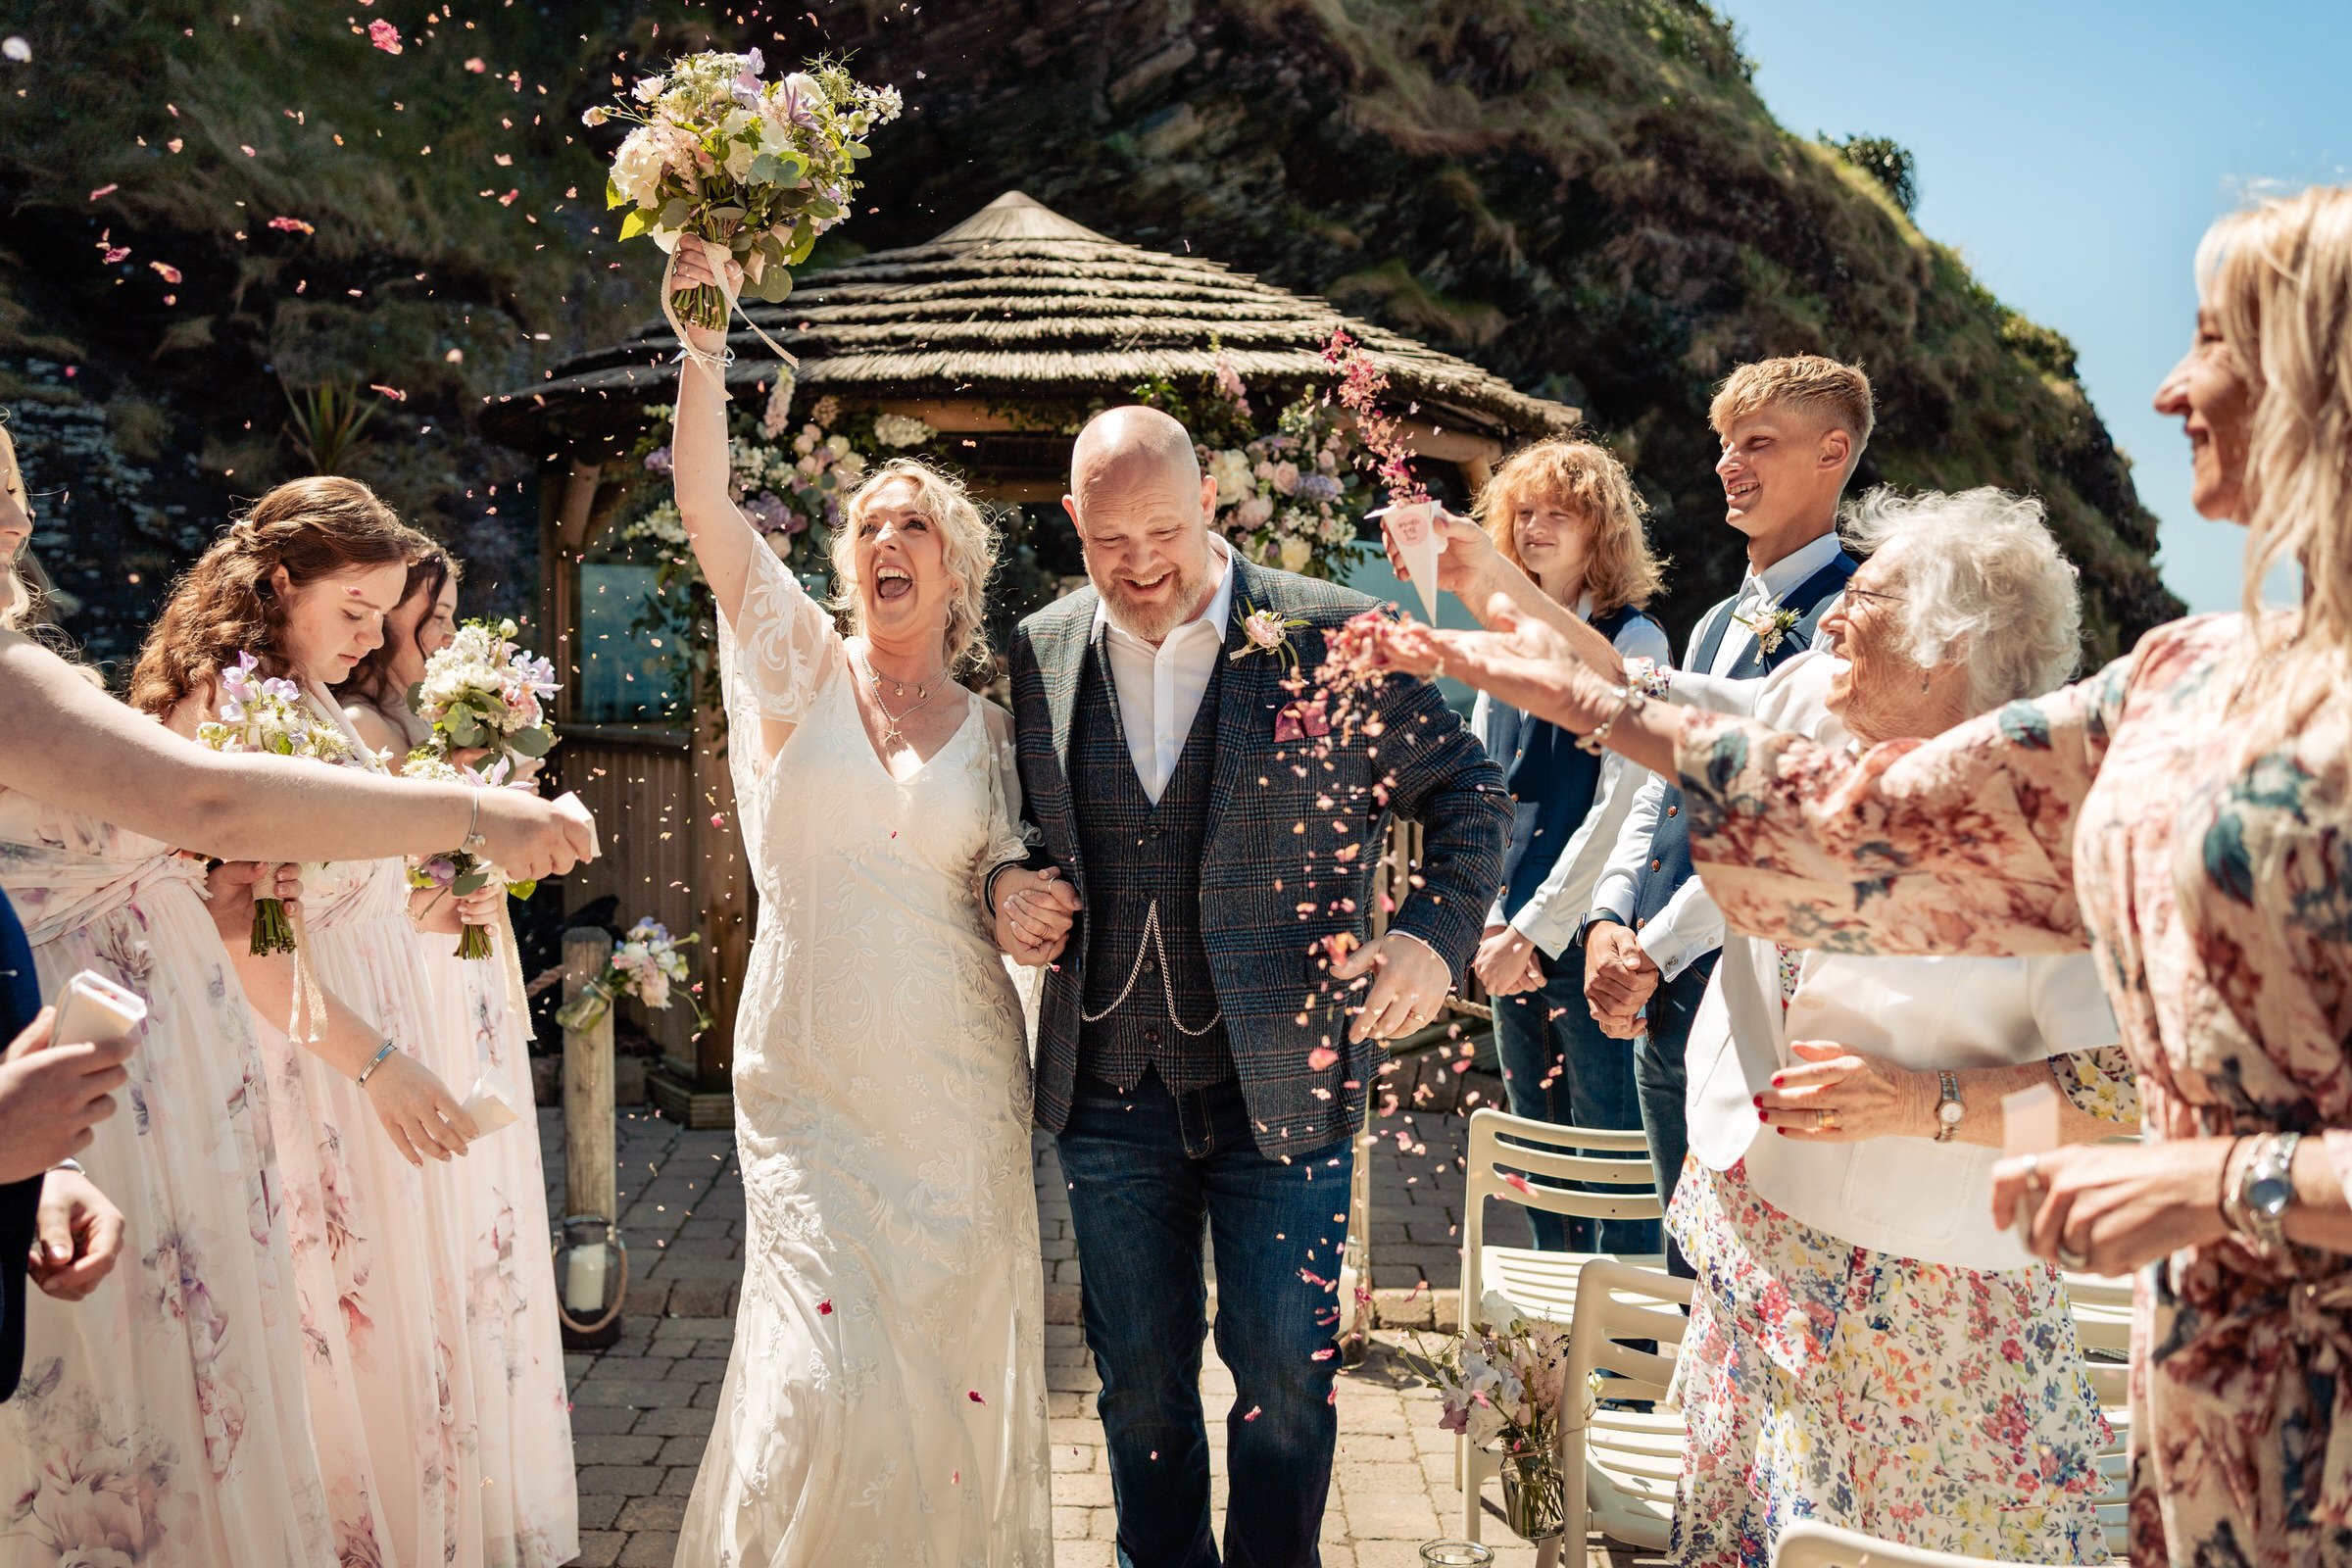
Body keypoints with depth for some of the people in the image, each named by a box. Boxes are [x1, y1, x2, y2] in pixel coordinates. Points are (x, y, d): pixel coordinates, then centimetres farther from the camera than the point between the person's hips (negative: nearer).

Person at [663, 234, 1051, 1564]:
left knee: (952, 1375, 10)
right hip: (810, 1087, -1)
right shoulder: (801, 668, 2)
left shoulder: (996, 732, 7)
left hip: (960, 1094, 2)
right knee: (828, 1378, -7)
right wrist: (704, 328, -20)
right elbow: (705, 504, -11)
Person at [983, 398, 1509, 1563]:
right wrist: (1007, 888, -4)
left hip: (1280, 1081, -3)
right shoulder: (1041, 652, 2)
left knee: (1284, 1372, 9)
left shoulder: (1330, 636, -9)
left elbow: (1467, 792, -1)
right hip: (1109, 1084, 3)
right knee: (1139, 1378, 17)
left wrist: (1437, 933, -16)